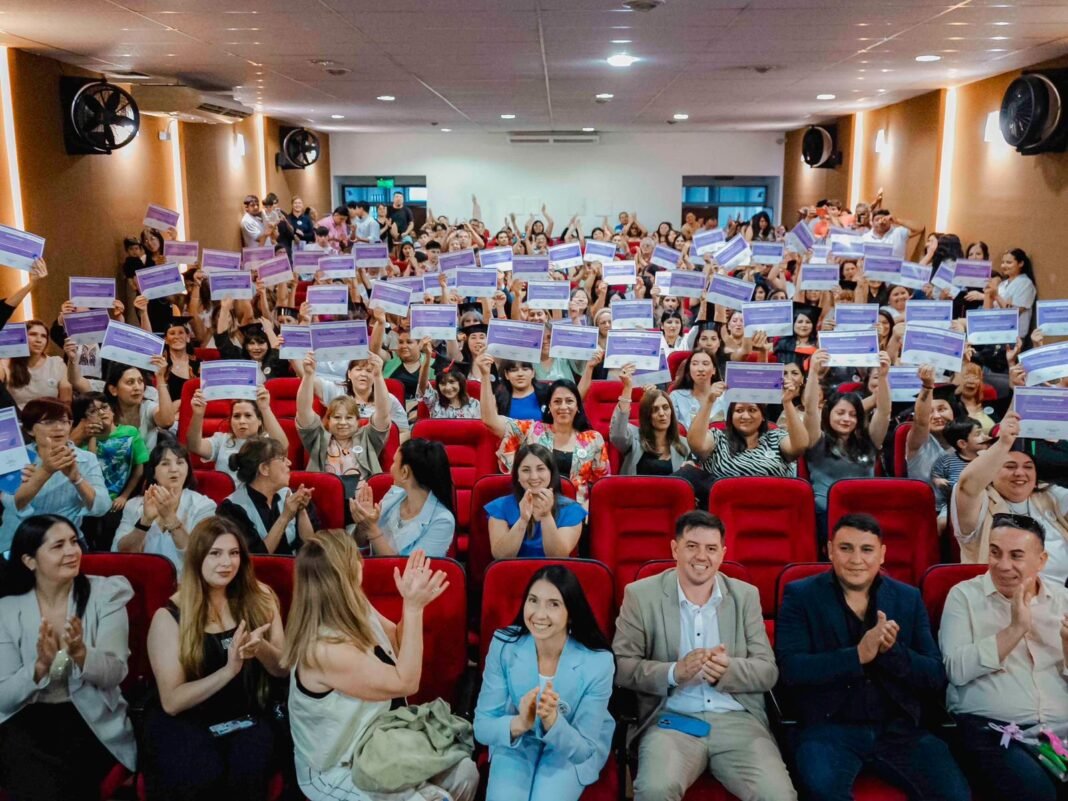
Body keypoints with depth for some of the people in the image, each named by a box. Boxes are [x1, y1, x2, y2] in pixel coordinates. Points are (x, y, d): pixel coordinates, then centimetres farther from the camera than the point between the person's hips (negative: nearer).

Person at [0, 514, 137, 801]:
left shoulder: (105, 593, -3)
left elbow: (114, 674, -9)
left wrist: (80, 654, -28)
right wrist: (41, 666, -23)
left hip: (91, 718, 0)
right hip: (25, 719, 1)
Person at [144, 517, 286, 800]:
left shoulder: (259, 598, 2)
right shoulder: (169, 616, -6)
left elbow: (283, 668, 5)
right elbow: (171, 701, -10)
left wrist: (261, 648, -18)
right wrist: (229, 670, -25)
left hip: (248, 716, 2)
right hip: (185, 722, -1)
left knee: (250, 769, -29)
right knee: (201, 775, -31)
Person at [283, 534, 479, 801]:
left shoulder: (357, 611, -5)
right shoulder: (325, 649, -31)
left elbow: (399, 645, 12)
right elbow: (405, 683, -26)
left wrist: (411, 601, -6)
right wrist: (414, 608, -29)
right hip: (336, 771, -8)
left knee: (464, 771, -2)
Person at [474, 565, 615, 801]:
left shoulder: (597, 662, -24)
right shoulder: (503, 645, -19)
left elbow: (582, 749, -19)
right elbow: (482, 728, -16)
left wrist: (552, 720, -39)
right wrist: (519, 724, -38)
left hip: (571, 750, 0)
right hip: (515, 746, 1)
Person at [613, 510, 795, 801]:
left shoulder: (746, 595, 11)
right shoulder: (641, 594, 3)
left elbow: (768, 671, 7)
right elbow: (621, 666, -2)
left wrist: (727, 670, -15)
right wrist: (674, 672, -19)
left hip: (737, 719, 2)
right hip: (672, 719, -2)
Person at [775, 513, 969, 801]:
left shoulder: (909, 598, 11)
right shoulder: (801, 596, 1)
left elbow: (936, 676, 4)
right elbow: (790, 669, -11)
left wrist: (891, 650, -15)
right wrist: (858, 655, -21)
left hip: (898, 729, 4)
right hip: (828, 728, -3)